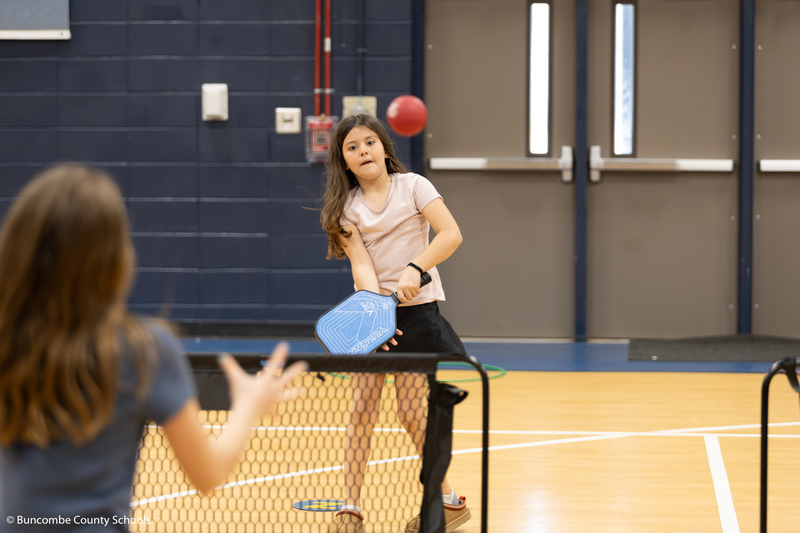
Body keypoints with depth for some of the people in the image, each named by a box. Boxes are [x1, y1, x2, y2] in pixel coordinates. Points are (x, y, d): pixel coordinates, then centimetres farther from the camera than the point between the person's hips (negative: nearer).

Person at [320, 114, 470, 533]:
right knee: (361, 408, -4)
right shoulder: (346, 207, 1)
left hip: (416, 310, -3)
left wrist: (414, 269, -27)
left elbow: (451, 234, -14)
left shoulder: (412, 186, -3)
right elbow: (361, 263, -9)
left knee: (410, 412, -4)